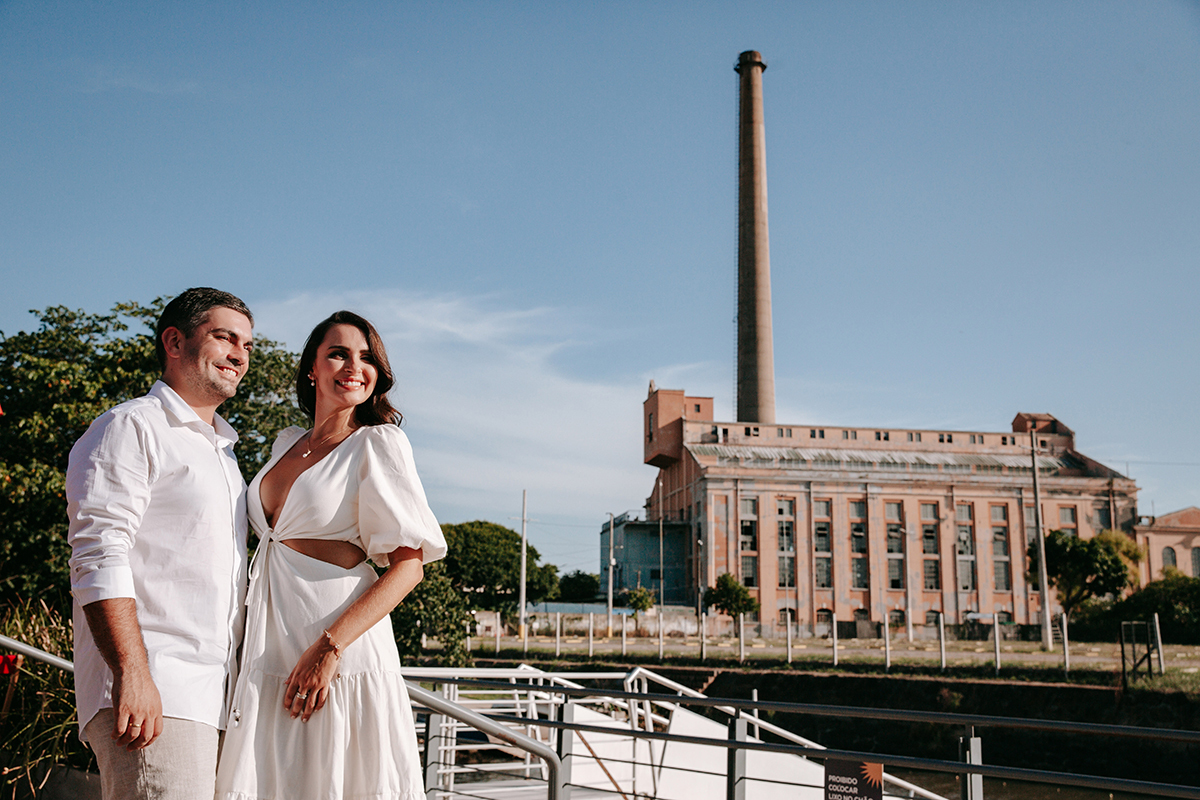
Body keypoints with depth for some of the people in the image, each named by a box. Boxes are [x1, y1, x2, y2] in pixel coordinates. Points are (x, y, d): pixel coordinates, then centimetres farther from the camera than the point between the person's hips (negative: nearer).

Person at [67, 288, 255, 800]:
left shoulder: (221, 451, 26)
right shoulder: (132, 428, -1)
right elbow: (98, 558, -13)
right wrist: (132, 674, -22)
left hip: (214, 699, 8)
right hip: (150, 693, -8)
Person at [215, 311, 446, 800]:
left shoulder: (379, 443, -4)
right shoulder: (287, 444, 15)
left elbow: (409, 564, -10)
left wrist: (329, 647, -20)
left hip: (343, 655, -6)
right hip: (270, 653, 6)